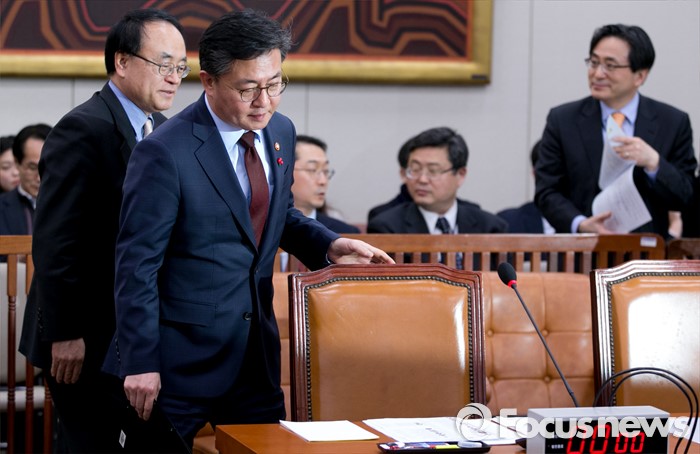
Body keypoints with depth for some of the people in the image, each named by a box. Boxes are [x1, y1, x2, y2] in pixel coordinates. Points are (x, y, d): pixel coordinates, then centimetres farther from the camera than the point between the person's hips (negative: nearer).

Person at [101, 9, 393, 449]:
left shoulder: (280, 132, 4)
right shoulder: (165, 153, -18)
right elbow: (137, 265, -15)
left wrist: (328, 246, 2)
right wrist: (141, 363, -15)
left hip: (256, 355, 6)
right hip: (179, 360, -6)